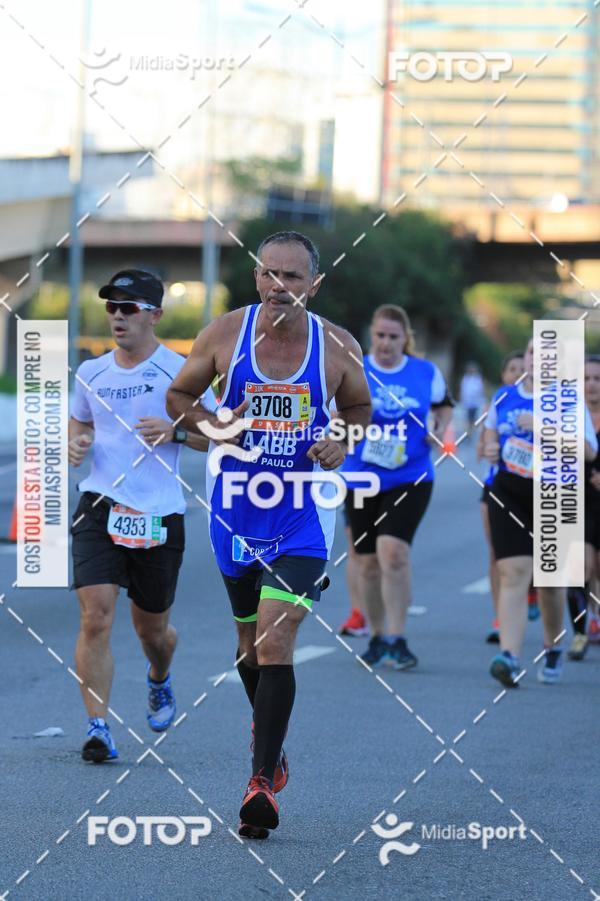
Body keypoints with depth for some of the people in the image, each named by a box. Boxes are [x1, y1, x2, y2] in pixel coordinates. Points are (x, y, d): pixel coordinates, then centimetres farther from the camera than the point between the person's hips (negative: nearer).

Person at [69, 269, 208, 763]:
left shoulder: (180, 371, -2)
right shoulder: (91, 372, 9)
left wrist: (174, 431, -17)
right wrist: (76, 442, 2)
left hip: (159, 516, -2)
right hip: (100, 506, 2)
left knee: (152, 628, 13)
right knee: (96, 616, -15)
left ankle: (160, 680, 48)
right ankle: (98, 728, -13)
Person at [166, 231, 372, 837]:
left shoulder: (338, 348, -6)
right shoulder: (224, 334, -6)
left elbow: (359, 406, 13)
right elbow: (178, 396, 6)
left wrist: (343, 442, -8)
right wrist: (211, 424, -14)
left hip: (302, 514, -2)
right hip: (236, 508, 2)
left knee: (275, 642, -16)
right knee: (249, 640, 17)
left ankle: (263, 784, -14)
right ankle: (269, 735, 45)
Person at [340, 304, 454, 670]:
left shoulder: (427, 373, 1)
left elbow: (444, 406, 19)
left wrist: (440, 431, 0)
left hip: (410, 480, -1)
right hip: (361, 479, 2)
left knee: (393, 551, -20)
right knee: (369, 562, 8)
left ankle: (398, 640, -15)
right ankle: (378, 637, 26)